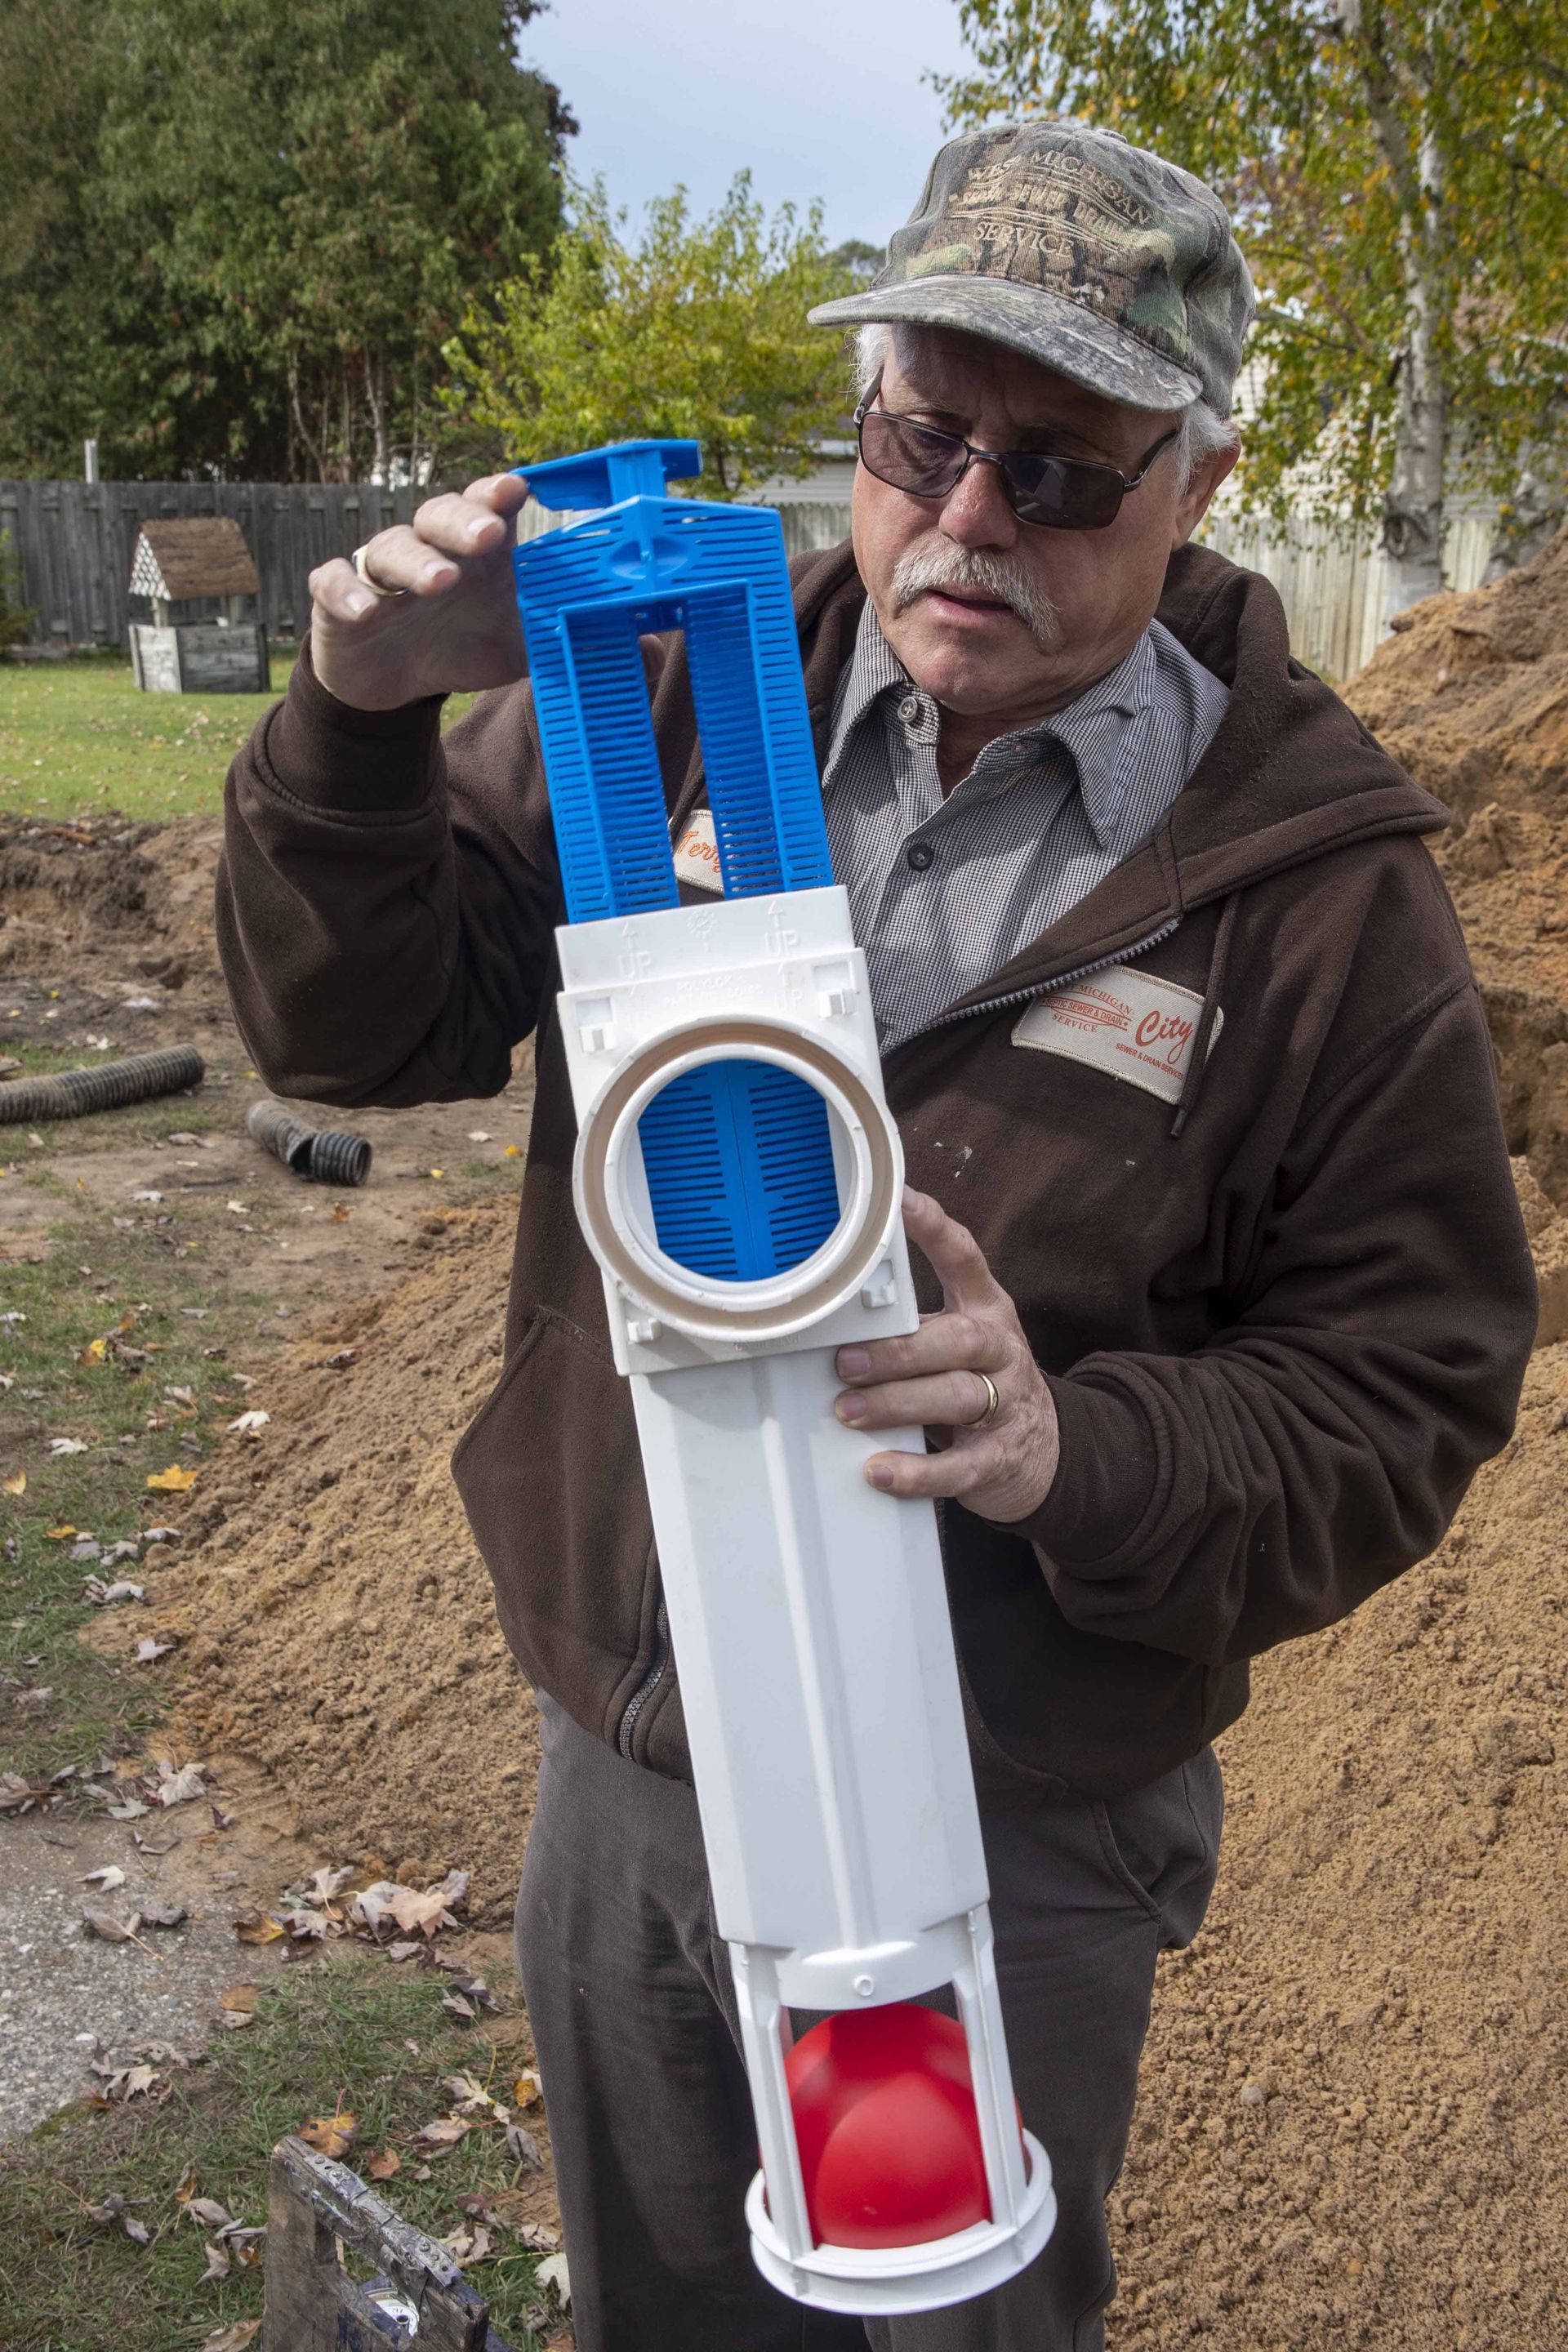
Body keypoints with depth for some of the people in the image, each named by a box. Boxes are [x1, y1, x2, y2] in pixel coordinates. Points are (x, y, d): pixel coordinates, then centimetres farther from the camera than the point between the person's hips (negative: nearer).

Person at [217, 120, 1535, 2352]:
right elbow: (359, 1018, -3)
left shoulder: (1322, 890, -14)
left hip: (1011, 1852, -3)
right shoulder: (678, 701, -6)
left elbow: (1402, 1389, -12)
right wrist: (362, 723, -22)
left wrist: (1087, 1451, -30)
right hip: (620, 1766, 4)